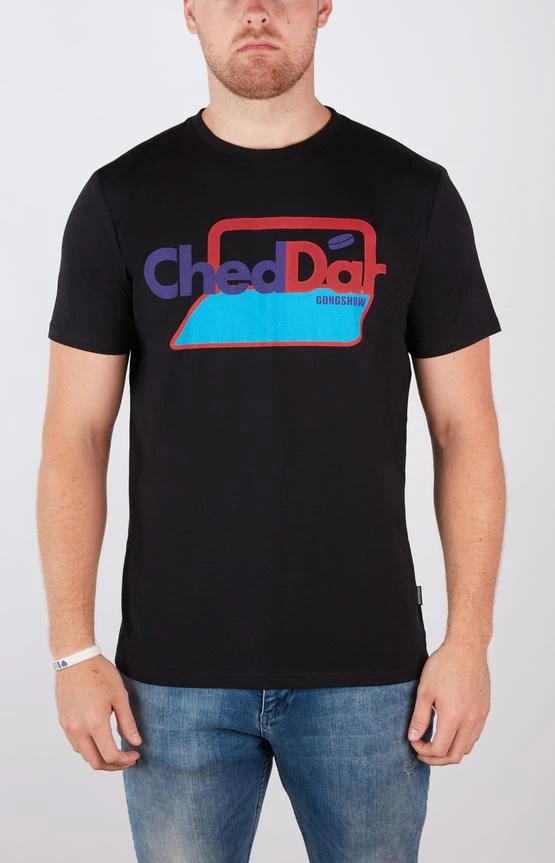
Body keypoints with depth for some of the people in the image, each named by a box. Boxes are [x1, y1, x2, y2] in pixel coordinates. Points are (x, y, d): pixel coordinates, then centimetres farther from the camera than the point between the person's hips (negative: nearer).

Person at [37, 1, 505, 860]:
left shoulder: (413, 193, 0)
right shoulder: (121, 199, 1)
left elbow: (466, 432, 2)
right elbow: (75, 437, 1)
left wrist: (470, 640, -3)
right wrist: (73, 650, -3)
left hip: (367, 668, 0)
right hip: (175, 670, 0)